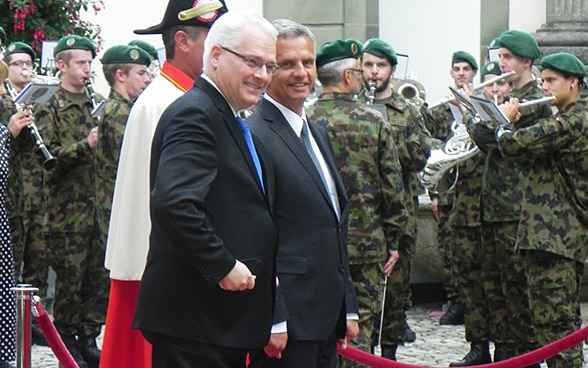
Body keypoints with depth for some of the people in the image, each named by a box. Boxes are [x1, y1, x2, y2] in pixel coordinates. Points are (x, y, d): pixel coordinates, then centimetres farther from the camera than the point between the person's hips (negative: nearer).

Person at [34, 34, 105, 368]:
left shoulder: (98, 105, 14)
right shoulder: (49, 110, -2)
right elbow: (49, 157, -12)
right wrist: (85, 145, -22)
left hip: (99, 209, 5)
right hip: (68, 212, -5)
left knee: (102, 277, 5)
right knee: (70, 281, -1)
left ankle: (87, 338, 16)